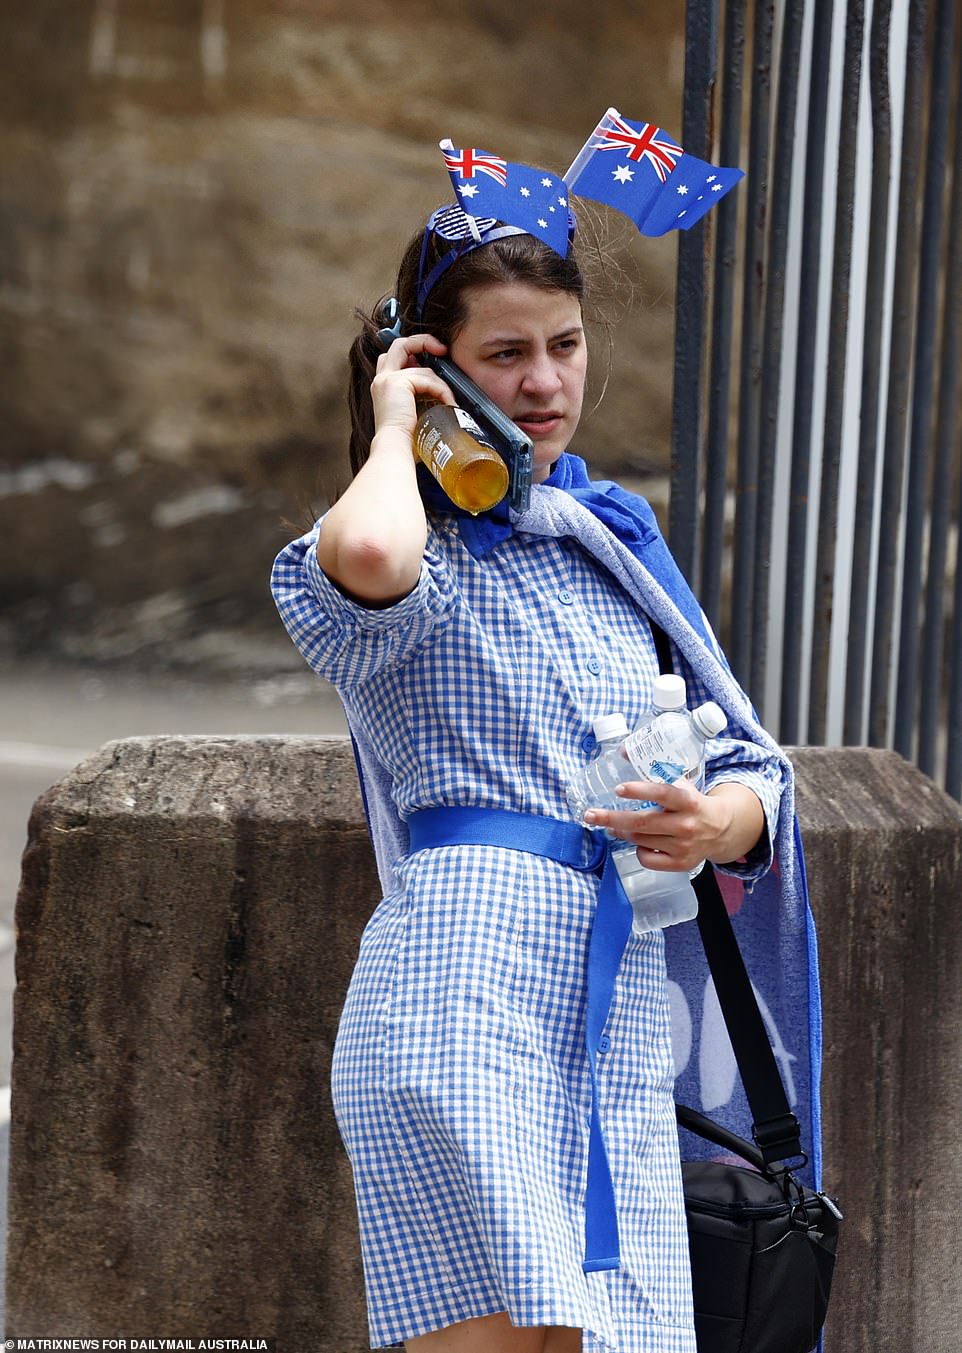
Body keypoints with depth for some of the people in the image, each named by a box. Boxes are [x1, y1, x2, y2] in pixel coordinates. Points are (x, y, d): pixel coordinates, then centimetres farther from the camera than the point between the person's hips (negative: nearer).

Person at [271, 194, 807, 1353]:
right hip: (459, 1006, -6)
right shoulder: (420, 557, 2)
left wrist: (720, 820, -4)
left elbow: (752, 767, 21)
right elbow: (369, 561, -26)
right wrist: (395, 432, -5)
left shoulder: (614, 544, 22)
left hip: (625, 1035, 6)